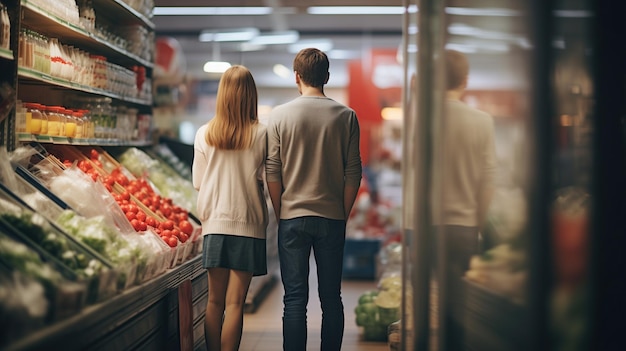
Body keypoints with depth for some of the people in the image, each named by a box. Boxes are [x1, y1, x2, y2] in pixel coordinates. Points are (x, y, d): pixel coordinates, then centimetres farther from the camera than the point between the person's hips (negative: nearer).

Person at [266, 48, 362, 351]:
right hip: (332, 217, 1)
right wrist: (343, 213, 10)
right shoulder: (346, 116, -1)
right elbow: (353, 172, -1)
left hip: (292, 216, -1)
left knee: (295, 298, 4)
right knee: (331, 298, 9)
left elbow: (272, 172, -2)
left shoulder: (279, 115, -2)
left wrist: (280, 213, 9)